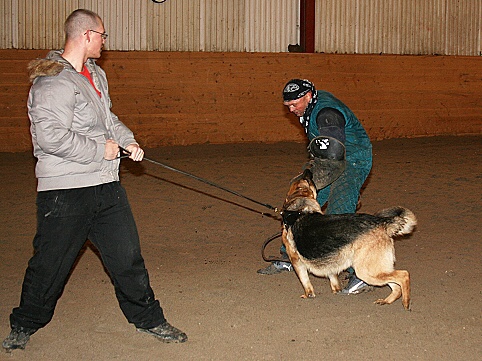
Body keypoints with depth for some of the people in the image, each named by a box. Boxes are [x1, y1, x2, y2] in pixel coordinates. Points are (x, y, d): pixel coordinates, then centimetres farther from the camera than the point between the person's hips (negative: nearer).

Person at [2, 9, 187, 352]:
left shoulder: (95, 73, 12)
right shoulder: (54, 82, -18)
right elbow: (51, 137, -26)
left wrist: (128, 141, 8)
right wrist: (101, 150, -18)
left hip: (107, 186, 8)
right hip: (66, 192, -8)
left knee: (128, 257, 13)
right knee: (50, 264, 6)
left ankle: (148, 319, 27)